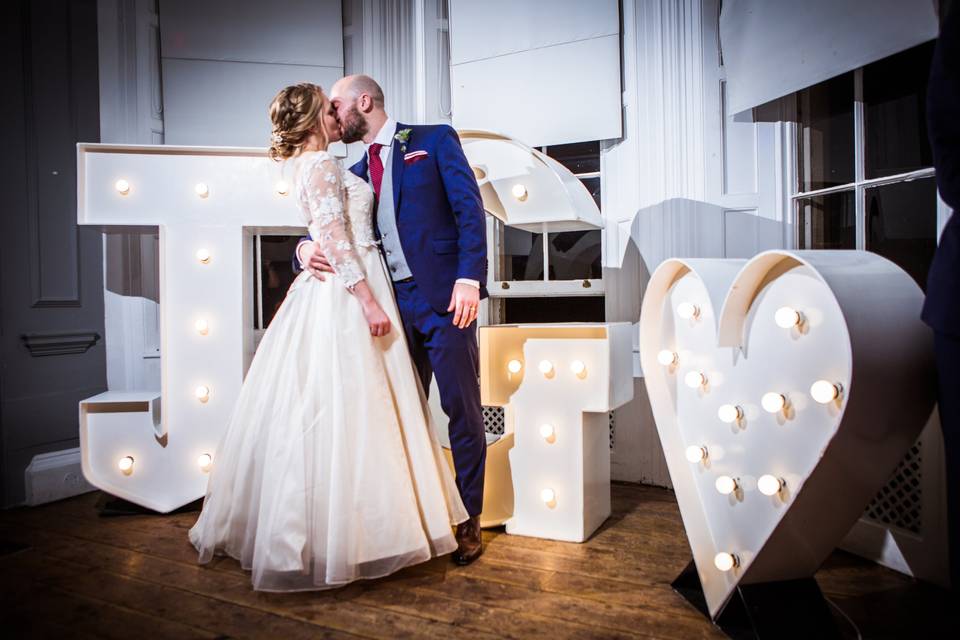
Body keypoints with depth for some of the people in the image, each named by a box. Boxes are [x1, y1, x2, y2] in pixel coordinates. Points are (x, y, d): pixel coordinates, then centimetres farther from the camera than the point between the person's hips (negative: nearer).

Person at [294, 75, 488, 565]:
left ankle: (468, 520, 13)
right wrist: (306, 249, -6)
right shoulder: (357, 174, 21)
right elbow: (329, 231, 18)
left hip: (444, 297, -5)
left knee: (461, 408, -1)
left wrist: (469, 276, -17)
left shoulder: (435, 140, 6)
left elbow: (469, 207, -4)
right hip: (394, 304, 5)